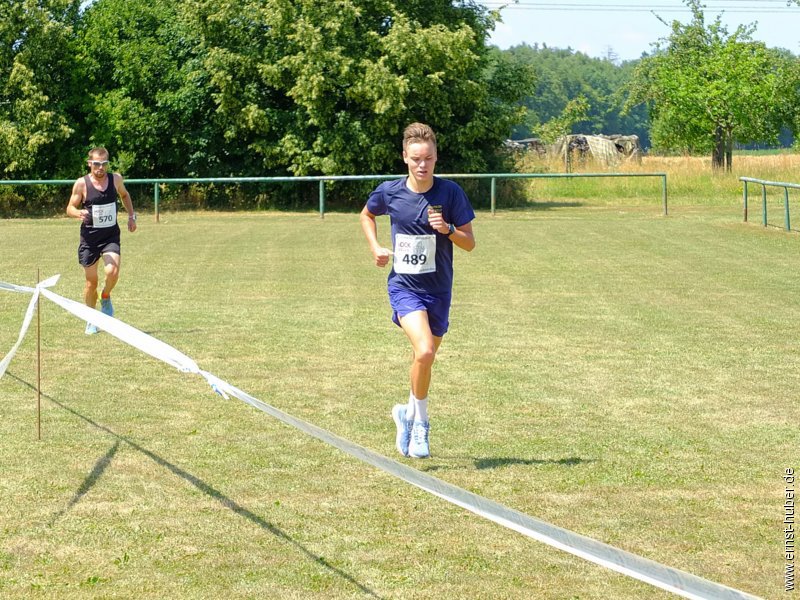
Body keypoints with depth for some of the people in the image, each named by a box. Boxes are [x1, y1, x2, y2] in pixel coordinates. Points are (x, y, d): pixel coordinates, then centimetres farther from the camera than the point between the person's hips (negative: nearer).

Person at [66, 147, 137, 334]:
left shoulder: (116, 179, -1)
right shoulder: (81, 184, -9)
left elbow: (124, 195, 21)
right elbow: (70, 208, -2)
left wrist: (131, 216, 13)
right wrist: (79, 213, -24)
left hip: (111, 235, 1)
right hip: (89, 236, -1)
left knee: (112, 272, -22)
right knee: (91, 281, 4)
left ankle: (105, 298, 11)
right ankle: (91, 321, 23)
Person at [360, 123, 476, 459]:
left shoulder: (450, 193, -7)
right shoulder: (389, 192, -4)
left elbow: (469, 243, -2)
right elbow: (367, 215, 19)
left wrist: (447, 229, -21)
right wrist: (375, 247, 4)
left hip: (438, 290, 2)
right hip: (404, 286, -2)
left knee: (426, 358, 11)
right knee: (424, 352, -23)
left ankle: (409, 414, 39)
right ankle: (420, 422, -4)